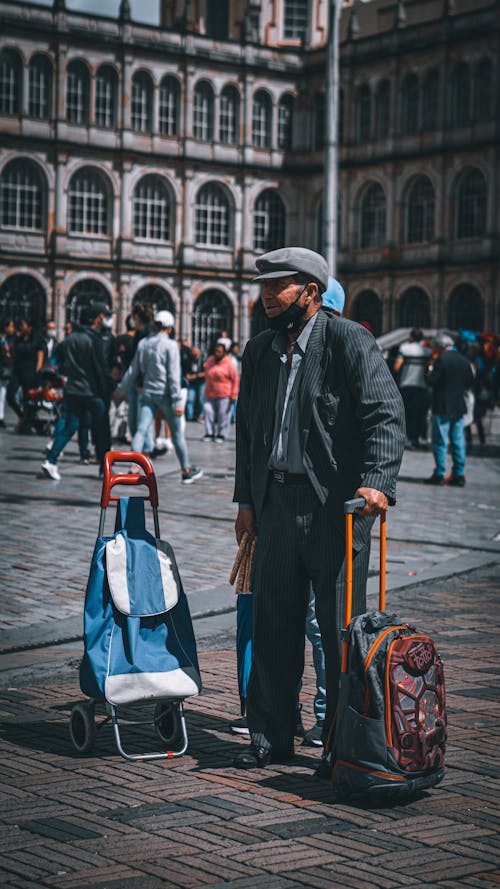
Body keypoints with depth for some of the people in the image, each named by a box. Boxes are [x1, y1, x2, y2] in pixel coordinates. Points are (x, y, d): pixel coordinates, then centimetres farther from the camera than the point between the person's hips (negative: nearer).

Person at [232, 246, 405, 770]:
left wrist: (376, 482, -26)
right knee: (272, 626, 10)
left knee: (341, 629, 1)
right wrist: (246, 501, 15)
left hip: (335, 505, -6)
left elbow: (387, 415, -14)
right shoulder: (258, 352, 13)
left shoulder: (350, 341, -7)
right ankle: (270, 737, 21)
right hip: (275, 504, 6)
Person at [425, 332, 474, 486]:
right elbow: (470, 383, 12)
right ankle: (459, 475, 10)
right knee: (458, 441, 9)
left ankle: (439, 474, -3)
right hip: (459, 406, 6)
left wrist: (430, 374, 4)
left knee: (440, 442, -2)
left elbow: (432, 381, -16)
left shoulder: (441, 359, -13)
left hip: (442, 407, -6)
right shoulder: (464, 360, 7)